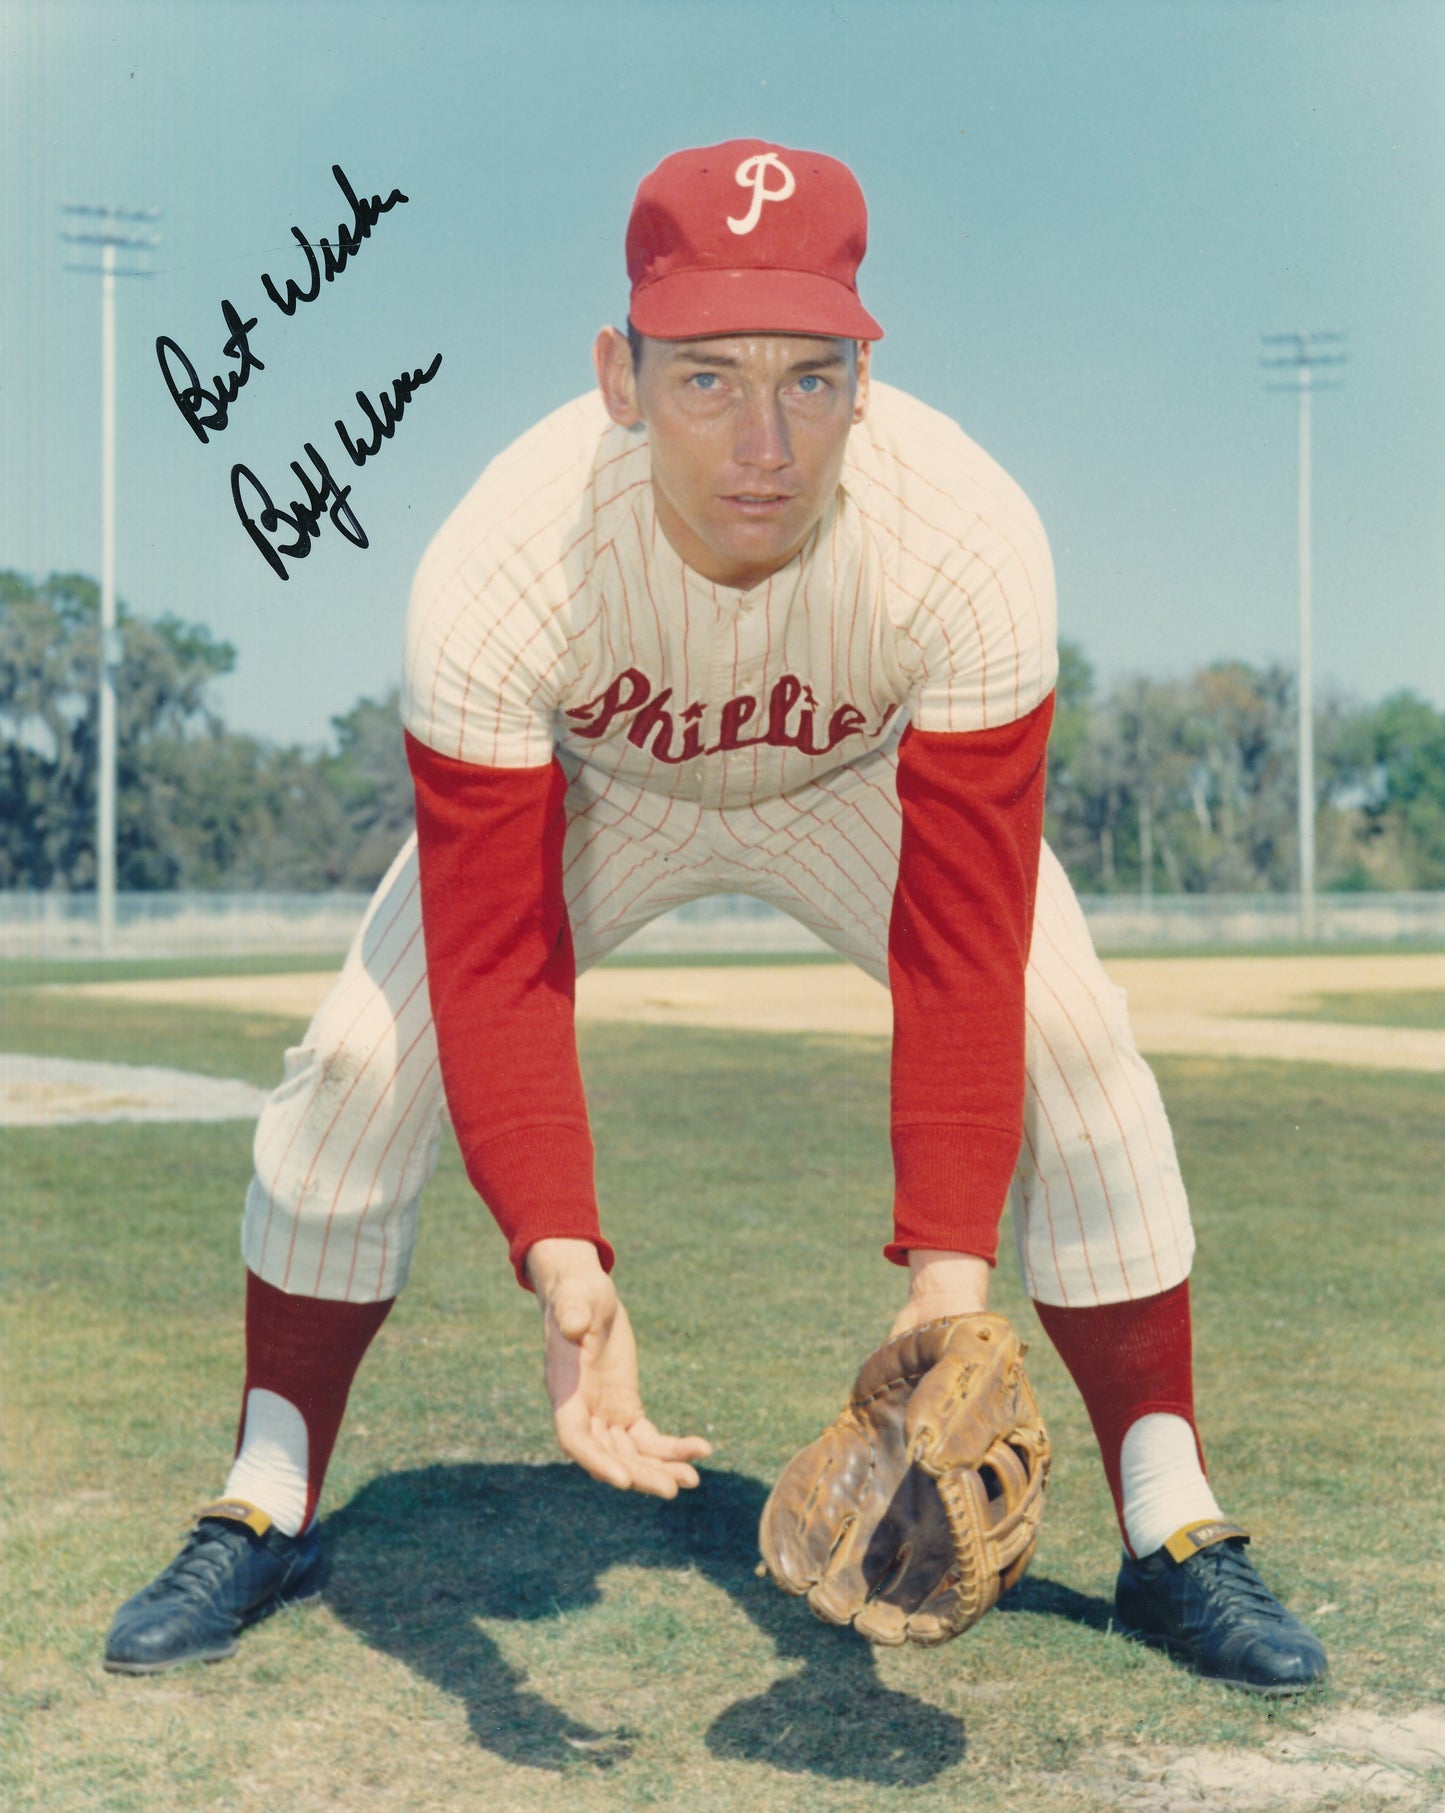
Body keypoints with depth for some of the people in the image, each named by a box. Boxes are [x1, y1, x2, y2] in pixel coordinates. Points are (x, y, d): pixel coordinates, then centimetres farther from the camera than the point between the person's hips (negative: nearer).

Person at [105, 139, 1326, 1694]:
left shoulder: (970, 544, -38)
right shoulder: (496, 574, -39)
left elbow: (961, 956, -35)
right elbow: (497, 969, -36)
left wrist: (950, 1266, -45)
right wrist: (559, 1258, -50)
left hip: (870, 784, 1)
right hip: (588, 786, 0)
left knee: (1076, 1048, -18)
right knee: (358, 1061, -15)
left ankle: (1174, 1536, -2)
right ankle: (264, 1516, 6)